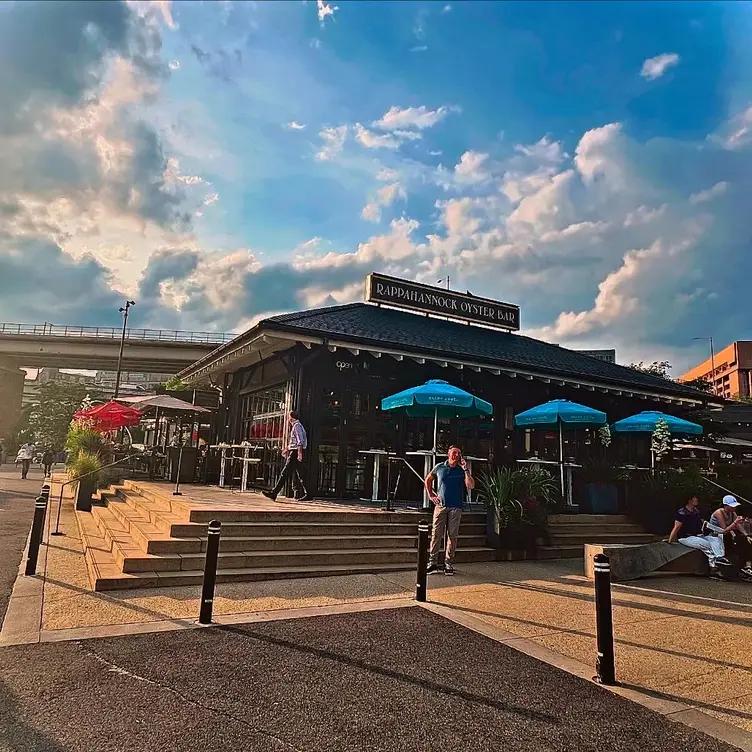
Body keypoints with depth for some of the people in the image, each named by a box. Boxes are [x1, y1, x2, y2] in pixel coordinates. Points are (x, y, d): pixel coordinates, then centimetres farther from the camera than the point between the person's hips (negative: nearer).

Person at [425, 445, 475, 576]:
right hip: (440, 505, 0)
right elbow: (428, 479, 21)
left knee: (452, 536, 1)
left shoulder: (462, 470, 4)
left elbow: (471, 486, -9)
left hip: (456, 507, 0)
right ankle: (432, 563, 6)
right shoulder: (440, 467, 6)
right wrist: (430, 495, 12)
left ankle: (449, 564, 10)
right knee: (436, 534, -2)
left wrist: (466, 470, -14)